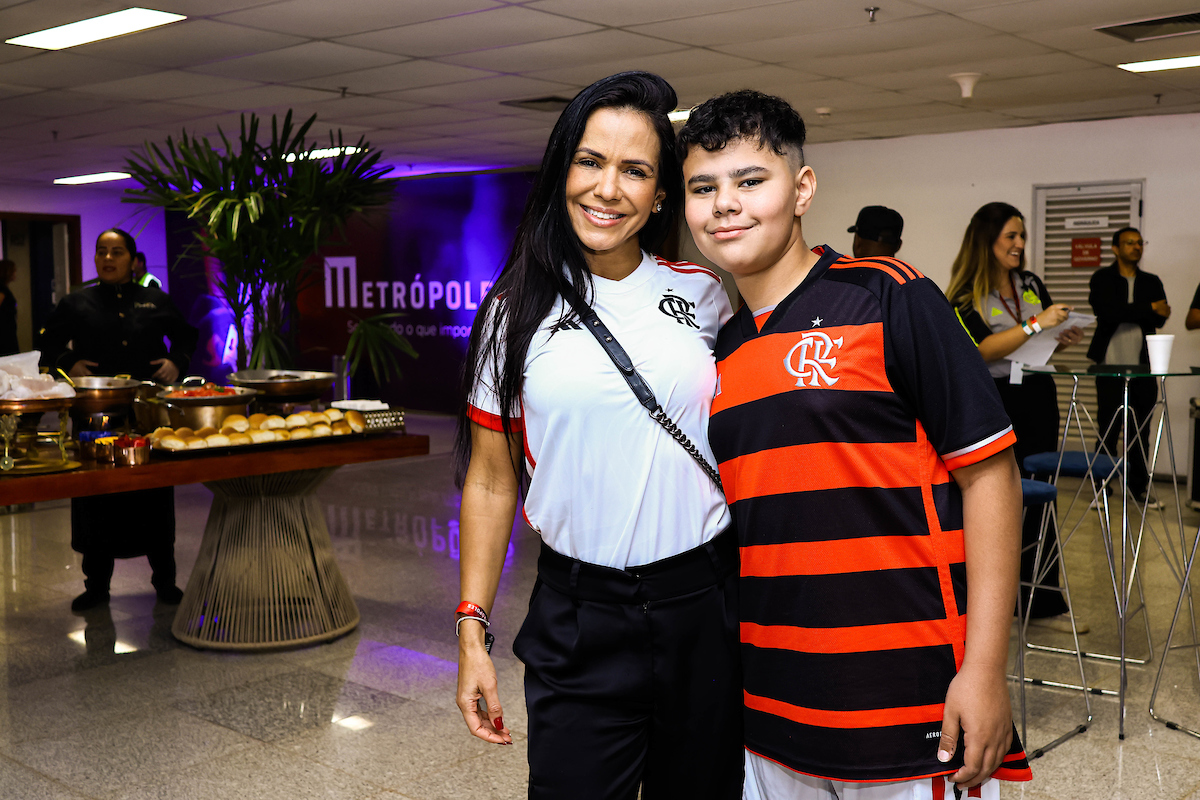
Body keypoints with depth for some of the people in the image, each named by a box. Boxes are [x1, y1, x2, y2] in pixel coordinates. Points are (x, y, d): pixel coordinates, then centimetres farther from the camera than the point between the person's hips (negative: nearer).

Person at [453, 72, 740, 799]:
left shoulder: (705, 294, 1)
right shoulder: (519, 310, 0)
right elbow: (490, 481, 2)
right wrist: (472, 630, -1)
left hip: (706, 607, 1)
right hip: (577, 619, -1)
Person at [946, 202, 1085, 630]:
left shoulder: (1031, 284, 10)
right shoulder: (966, 296, -6)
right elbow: (982, 349, -18)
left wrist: (1064, 337, 0)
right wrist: (1035, 324, -22)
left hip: (1038, 398, 5)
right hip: (993, 402, -5)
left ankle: (1044, 603, 13)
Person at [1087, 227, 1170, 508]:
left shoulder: (1152, 282, 13)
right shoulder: (1102, 279, 2)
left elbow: (1160, 318, -1)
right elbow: (1107, 313, -16)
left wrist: (1127, 313, -17)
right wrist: (1148, 309, -11)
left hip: (1144, 368, 4)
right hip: (1111, 366, -3)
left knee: (1141, 431, 9)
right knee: (1108, 431, -1)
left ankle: (1139, 486, 19)